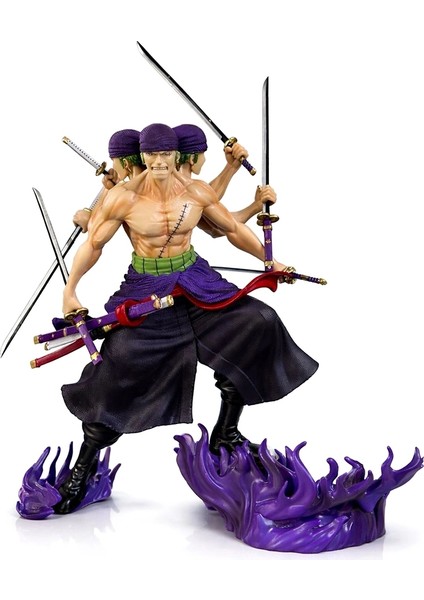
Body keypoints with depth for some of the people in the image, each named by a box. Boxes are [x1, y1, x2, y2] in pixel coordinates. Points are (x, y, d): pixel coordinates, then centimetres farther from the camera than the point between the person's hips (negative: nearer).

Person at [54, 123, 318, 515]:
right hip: (146, 291, -3)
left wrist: (270, 261, 14)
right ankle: (83, 467, 5)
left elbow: (235, 230, 8)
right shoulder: (123, 197, -14)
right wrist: (70, 292, -2)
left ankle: (227, 432, 4)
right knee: (118, 365, -15)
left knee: (260, 322, -10)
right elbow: (93, 244, -3)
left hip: (196, 283, 4)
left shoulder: (198, 191, -6)